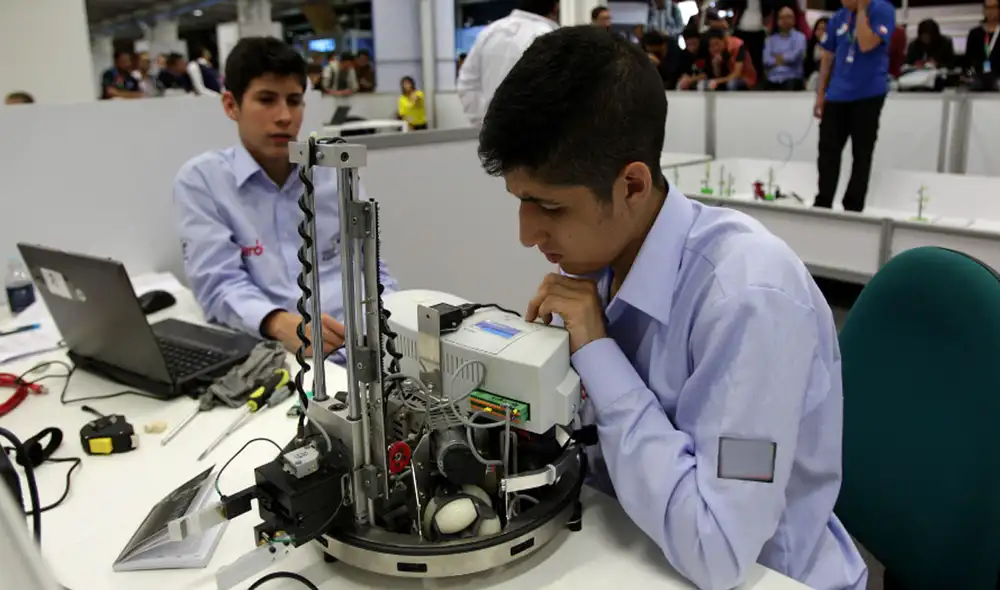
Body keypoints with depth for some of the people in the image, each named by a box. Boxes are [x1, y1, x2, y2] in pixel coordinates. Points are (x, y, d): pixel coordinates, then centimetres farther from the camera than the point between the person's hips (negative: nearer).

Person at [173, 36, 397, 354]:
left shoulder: (334, 172, 14)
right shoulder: (200, 180, 4)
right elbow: (220, 284, -7)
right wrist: (279, 324, -26)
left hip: (360, 338, 3)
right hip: (272, 348, -3)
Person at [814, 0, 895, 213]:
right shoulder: (838, 18, 9)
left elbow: (866, 45, -22)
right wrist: (820, 95, 8)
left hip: (869, 94, -4)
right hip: (837, 95, 5)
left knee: (861, 154, 1)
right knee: (828, 151, 4)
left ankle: (853, 208, 7)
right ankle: (823, 205, 13)